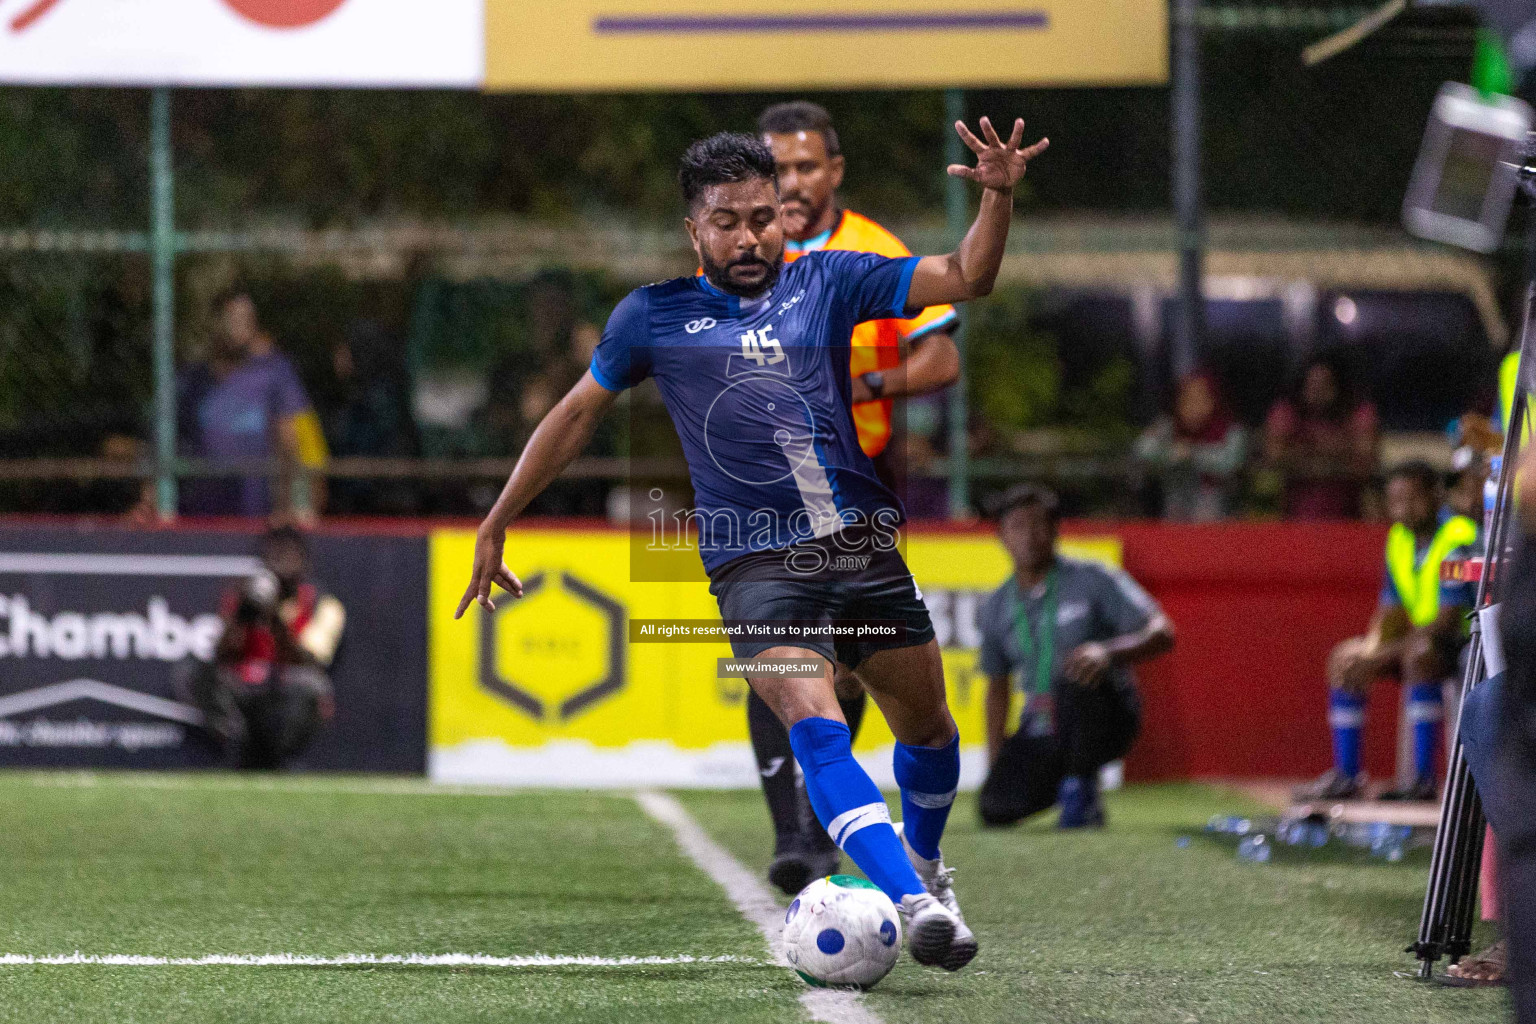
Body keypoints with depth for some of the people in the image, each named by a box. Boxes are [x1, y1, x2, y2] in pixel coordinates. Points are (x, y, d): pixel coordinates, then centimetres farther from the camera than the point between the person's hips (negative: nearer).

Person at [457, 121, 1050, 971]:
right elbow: (577, 413, 18)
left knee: (927, 724, 11)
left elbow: (964, 278, 5)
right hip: (755, 564, -3)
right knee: (813, 721, -25)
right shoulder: (655, 315, 8)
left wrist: (997, 198, -14)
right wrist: (495, 525, 18)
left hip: (862, 542, 3)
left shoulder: (826, 285, 9)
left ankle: (922, 857, 44)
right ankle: (914, 904, -38)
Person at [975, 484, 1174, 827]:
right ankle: (1060, 782, 15)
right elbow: (997, 686, 18)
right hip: (1039, 732, 5)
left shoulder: (1092, 581, -7)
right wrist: (995, 767, 10)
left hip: (1107, 720, -4)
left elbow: (1162, 634, -16)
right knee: (996, 806, -20)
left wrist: (1107, 652, -37)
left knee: (1079, 676, -38)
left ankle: (1081, 790, -17)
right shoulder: (995, 609, 8)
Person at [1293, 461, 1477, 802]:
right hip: (1418, 639, 9)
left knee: (1420, 654, -38)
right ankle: (1345, 776, -3)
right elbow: (1391, 610, 11)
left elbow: (1447, 621, -25)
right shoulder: (1400, 539, 8)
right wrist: (1369, 651, -12)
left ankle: (1425, 779, -36)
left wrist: (1385, 656, -28)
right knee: (1344, 657, -1)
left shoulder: (1458, 539, -18)